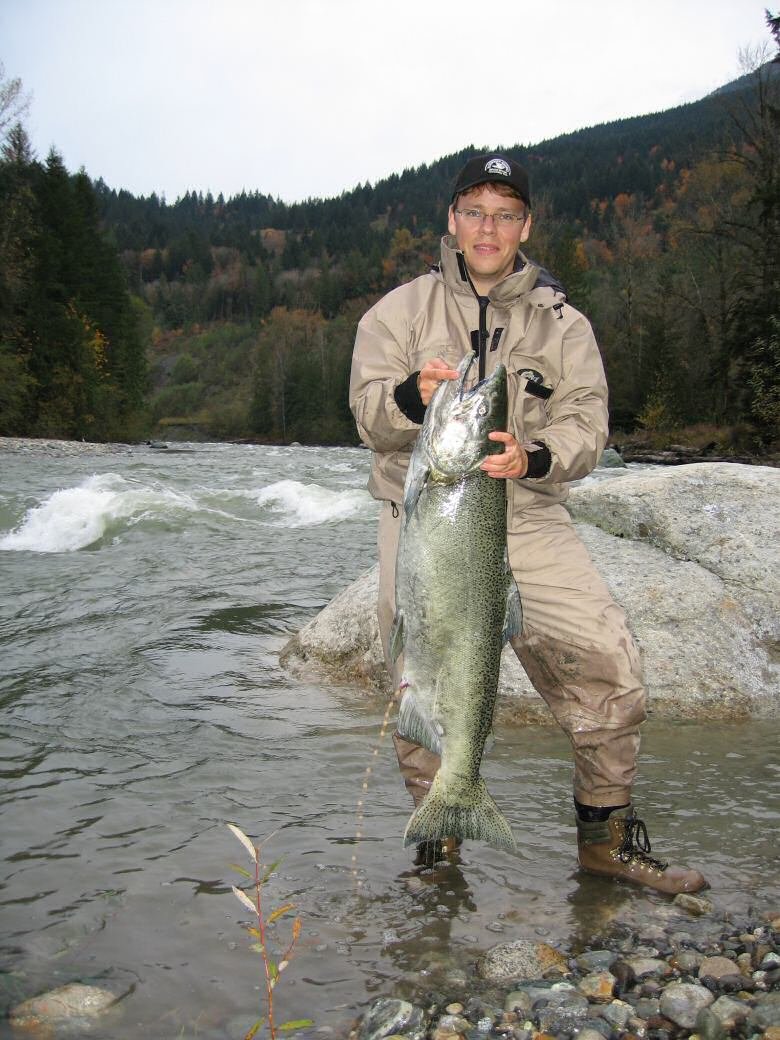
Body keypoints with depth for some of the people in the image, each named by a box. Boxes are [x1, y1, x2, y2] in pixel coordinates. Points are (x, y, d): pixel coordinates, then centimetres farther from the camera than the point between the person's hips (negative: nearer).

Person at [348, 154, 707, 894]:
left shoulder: (564, 325, 8)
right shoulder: (401, 310, 6)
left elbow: (585, 427, -1)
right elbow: (369, 415, -5)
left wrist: (534, 458, -23)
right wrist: (412, 394, -27)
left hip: (527, 521, 1)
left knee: (609, 667, -8)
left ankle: (606, 836, 13)